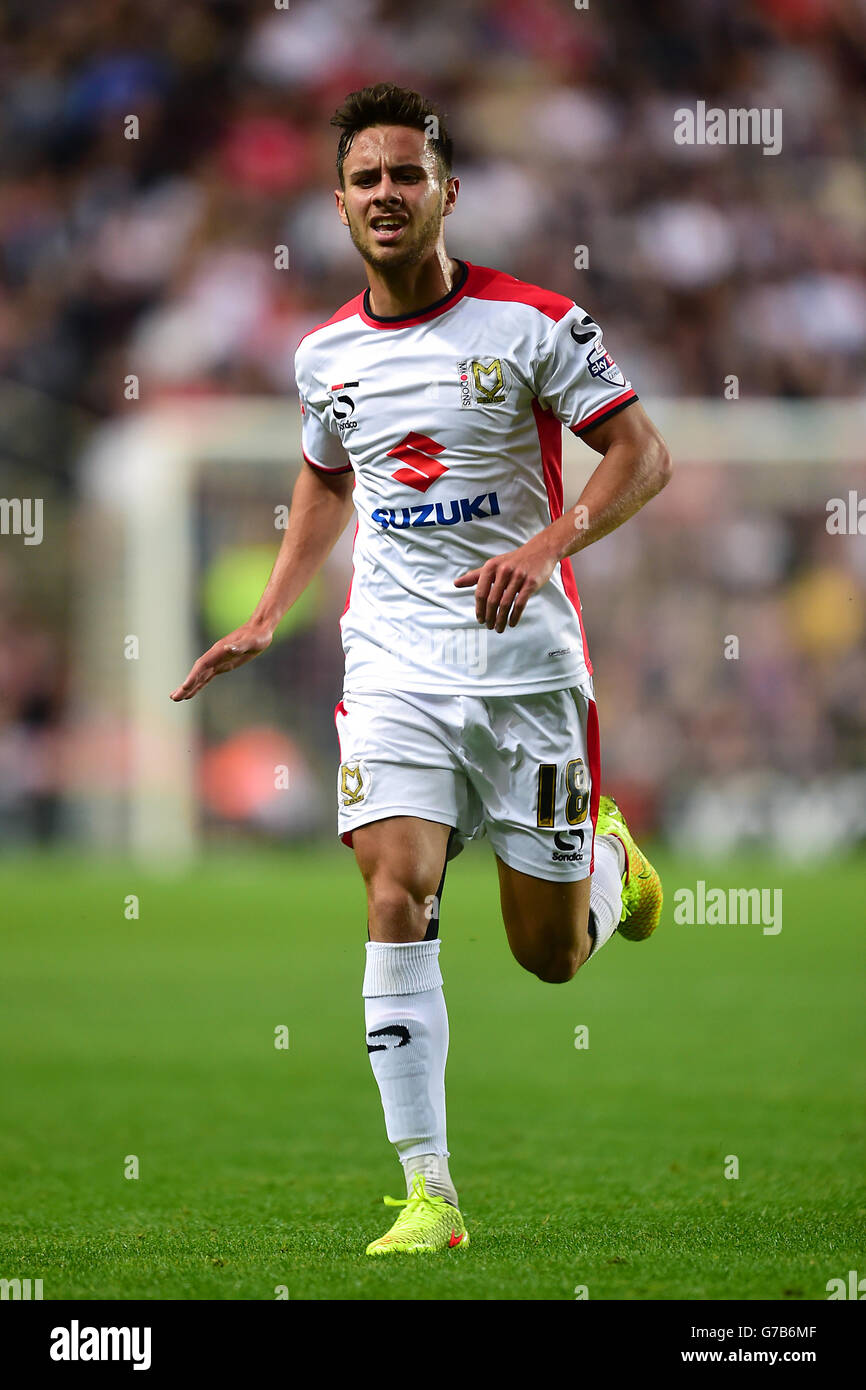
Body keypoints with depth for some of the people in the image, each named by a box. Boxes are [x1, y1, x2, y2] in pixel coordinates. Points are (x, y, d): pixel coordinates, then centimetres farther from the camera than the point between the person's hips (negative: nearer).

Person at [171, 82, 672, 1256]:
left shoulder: (535, 323, -7)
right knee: (398, 900, -17)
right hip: (393, 665, 2)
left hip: (527, 662, -2)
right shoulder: (327, 355, 7)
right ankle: (429, 1194, -15)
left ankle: (607, 853, 41)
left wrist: (546, 545, -22)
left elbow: (642, 453, -6)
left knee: (550, 955, 4)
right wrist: (265, 621, 17)